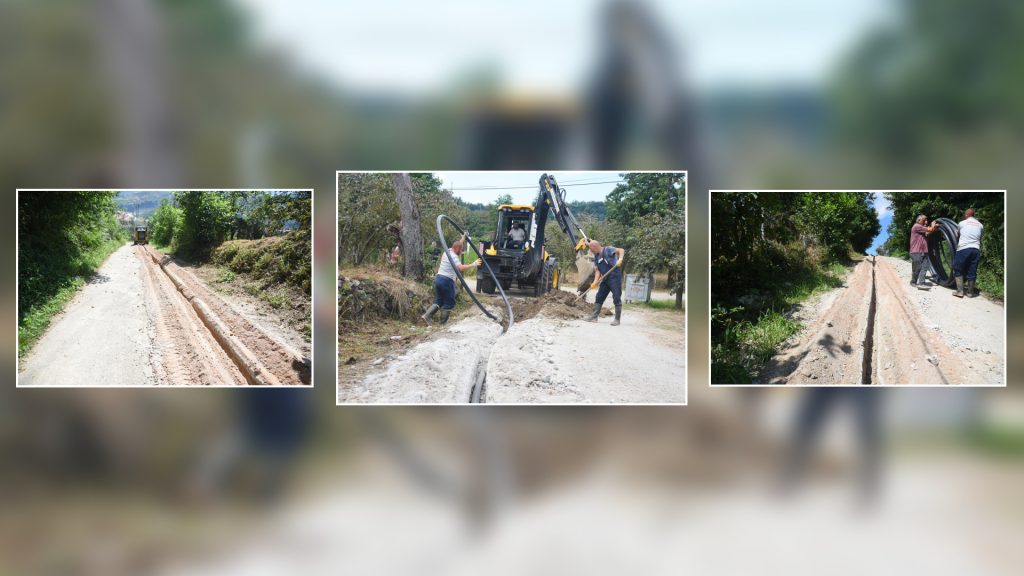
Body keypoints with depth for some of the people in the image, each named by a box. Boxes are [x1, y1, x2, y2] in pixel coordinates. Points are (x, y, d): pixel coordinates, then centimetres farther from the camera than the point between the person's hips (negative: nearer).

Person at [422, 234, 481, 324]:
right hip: (447, 281, -9)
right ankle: (443, 321, 7)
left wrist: (463, 239, 38)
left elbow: (457, 245, 33)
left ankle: (426, 316, 1)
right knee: (449, 303, 3)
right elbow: (461, 268, -29)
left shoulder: (448, 251, 12)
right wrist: (473, 265, -24)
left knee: (438, 301, 14)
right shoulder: (453, 256, -15)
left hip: (438, 278, 9)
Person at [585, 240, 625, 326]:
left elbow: (621, 250, -18)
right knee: (599, 297, 10)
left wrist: (620, 259, -37)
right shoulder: (596, 257, 15)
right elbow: (598, 270, 12)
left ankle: (617, 319, -2)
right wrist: (595, 282, -2)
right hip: (605, 279, 8)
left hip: (614, 278, -8)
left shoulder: (608, 250, -7)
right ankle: (594, 317, 16)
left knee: (617, 298, -6)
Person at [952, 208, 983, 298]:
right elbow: (980, 238, 15)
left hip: (963, 249, -3)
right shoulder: (980, 225, 11)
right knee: (972, 272, 10)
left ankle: (960, 291, 2)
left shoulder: (962, 223, 5)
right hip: (976, 249, 3)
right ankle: (970, 292, 16)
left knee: (958, 271, 8)